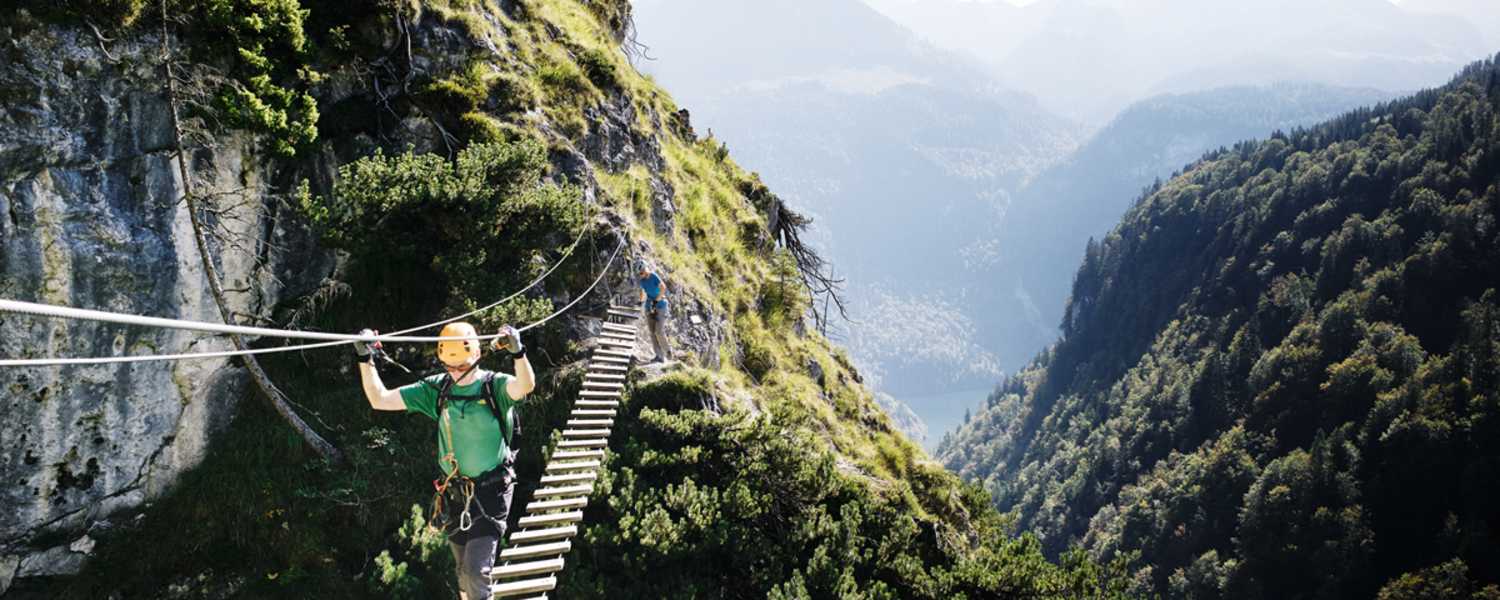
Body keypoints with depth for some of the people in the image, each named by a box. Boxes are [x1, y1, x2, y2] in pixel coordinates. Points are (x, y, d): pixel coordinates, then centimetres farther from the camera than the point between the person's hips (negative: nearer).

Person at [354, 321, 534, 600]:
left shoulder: (495, 385, -13)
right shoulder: (437, 389, 0)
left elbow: (526, 385, -36)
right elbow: (379, 399, 0)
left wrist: (518, 352, -55)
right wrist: (365, 359, -13)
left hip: (491, 492, -5)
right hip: (454, 493, 5)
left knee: (476, 570, -13)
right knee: (464, 571, 16)